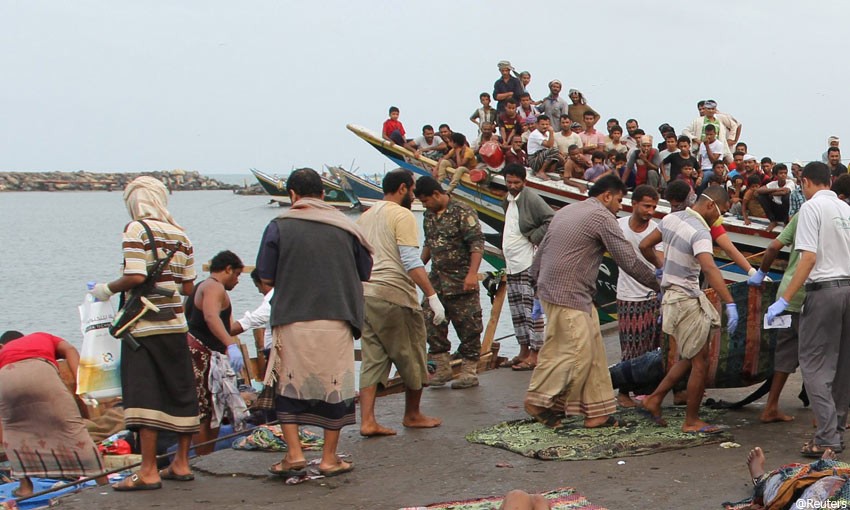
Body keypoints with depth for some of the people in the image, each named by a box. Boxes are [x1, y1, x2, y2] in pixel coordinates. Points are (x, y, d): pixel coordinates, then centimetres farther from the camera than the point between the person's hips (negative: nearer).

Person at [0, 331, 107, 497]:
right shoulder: (44, 338, 42)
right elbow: (69, 350, 17)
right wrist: (79, 383, 6)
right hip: (41, 370, -1)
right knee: (70, 424, 6)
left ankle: (25, 485, 21)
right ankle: (103, 482, 8)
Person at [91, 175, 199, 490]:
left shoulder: (136, 230, -8)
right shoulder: (180, 235, 10)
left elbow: (135, 277, -18)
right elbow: (188, 287, 10)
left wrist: (107, 289, -2)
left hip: (143, 328, -6)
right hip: (175, 326, 6)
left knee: (143, 396, -5)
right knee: (180, 393, 11)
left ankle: (148, 472, -7)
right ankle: (181, 463, 18)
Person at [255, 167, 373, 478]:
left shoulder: (279, 227, -2)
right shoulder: (345, 227, 4)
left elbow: (266, 278, 0)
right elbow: (365, 274, 10)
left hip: (292, 321, -1)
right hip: (336, 321, 1)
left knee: (290, 387, 11)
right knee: (335, 386, 9)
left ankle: (294, 453, 7)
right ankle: (329, 457, 13)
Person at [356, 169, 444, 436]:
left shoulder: (365, 217, 18)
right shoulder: (402, 215, -7)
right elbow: (411, 261, -16)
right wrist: (432, 295, -16)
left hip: (364, 294, 8)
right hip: (394, 294, -7)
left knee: (373, 359, 7)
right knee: (411, 357, 9)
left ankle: (367, 421, 0)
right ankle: (412, 415, 21)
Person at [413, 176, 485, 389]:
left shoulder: (462, 212, -11)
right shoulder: (429, 216, 12)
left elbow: (477, 243, -16)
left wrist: (472, 273, -24)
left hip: (461, 283, -7)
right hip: (437, 280, 7)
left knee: (468, 327, 0)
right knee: (431, 323, 3)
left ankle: (469, 371, 8)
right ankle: (442, 369, 12)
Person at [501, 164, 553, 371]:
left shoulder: (530, 198, -12)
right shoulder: (508, 200, 15)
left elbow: (552, 220, -19)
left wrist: (534, 237, -15)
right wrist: (505, 253, 15)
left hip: (528, 263, -9)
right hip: (512, 264, 9)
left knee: (530, 309, -9)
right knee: (517, 310, 13)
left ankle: (535, 354, -7)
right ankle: (524, 351, 22)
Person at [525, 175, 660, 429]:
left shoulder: (566, 211, 18)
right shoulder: (602, 217, -8)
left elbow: (541, 252, 19)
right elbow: (629, 261, -9)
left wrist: (537, 282, 25)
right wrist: (658, 284, 0)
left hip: (550, 288, 10)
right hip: (567, 296, -10)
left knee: (592, 352, 9)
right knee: (577, 353, -5)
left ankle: (597, 412, 10)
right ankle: (538, 400, 5)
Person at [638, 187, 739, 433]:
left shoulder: (672, 218, 3)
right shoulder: (700, 232, -22)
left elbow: (645, 245, 14)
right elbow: (710, 269, -36)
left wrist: (661, 266, 32)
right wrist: (730, 304, -40)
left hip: (673, 294, 9)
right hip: (686, 300, -9)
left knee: (691, 358, 19)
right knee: (700, 362, 1)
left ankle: (654, 399, 21)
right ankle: (692, 421, 9)